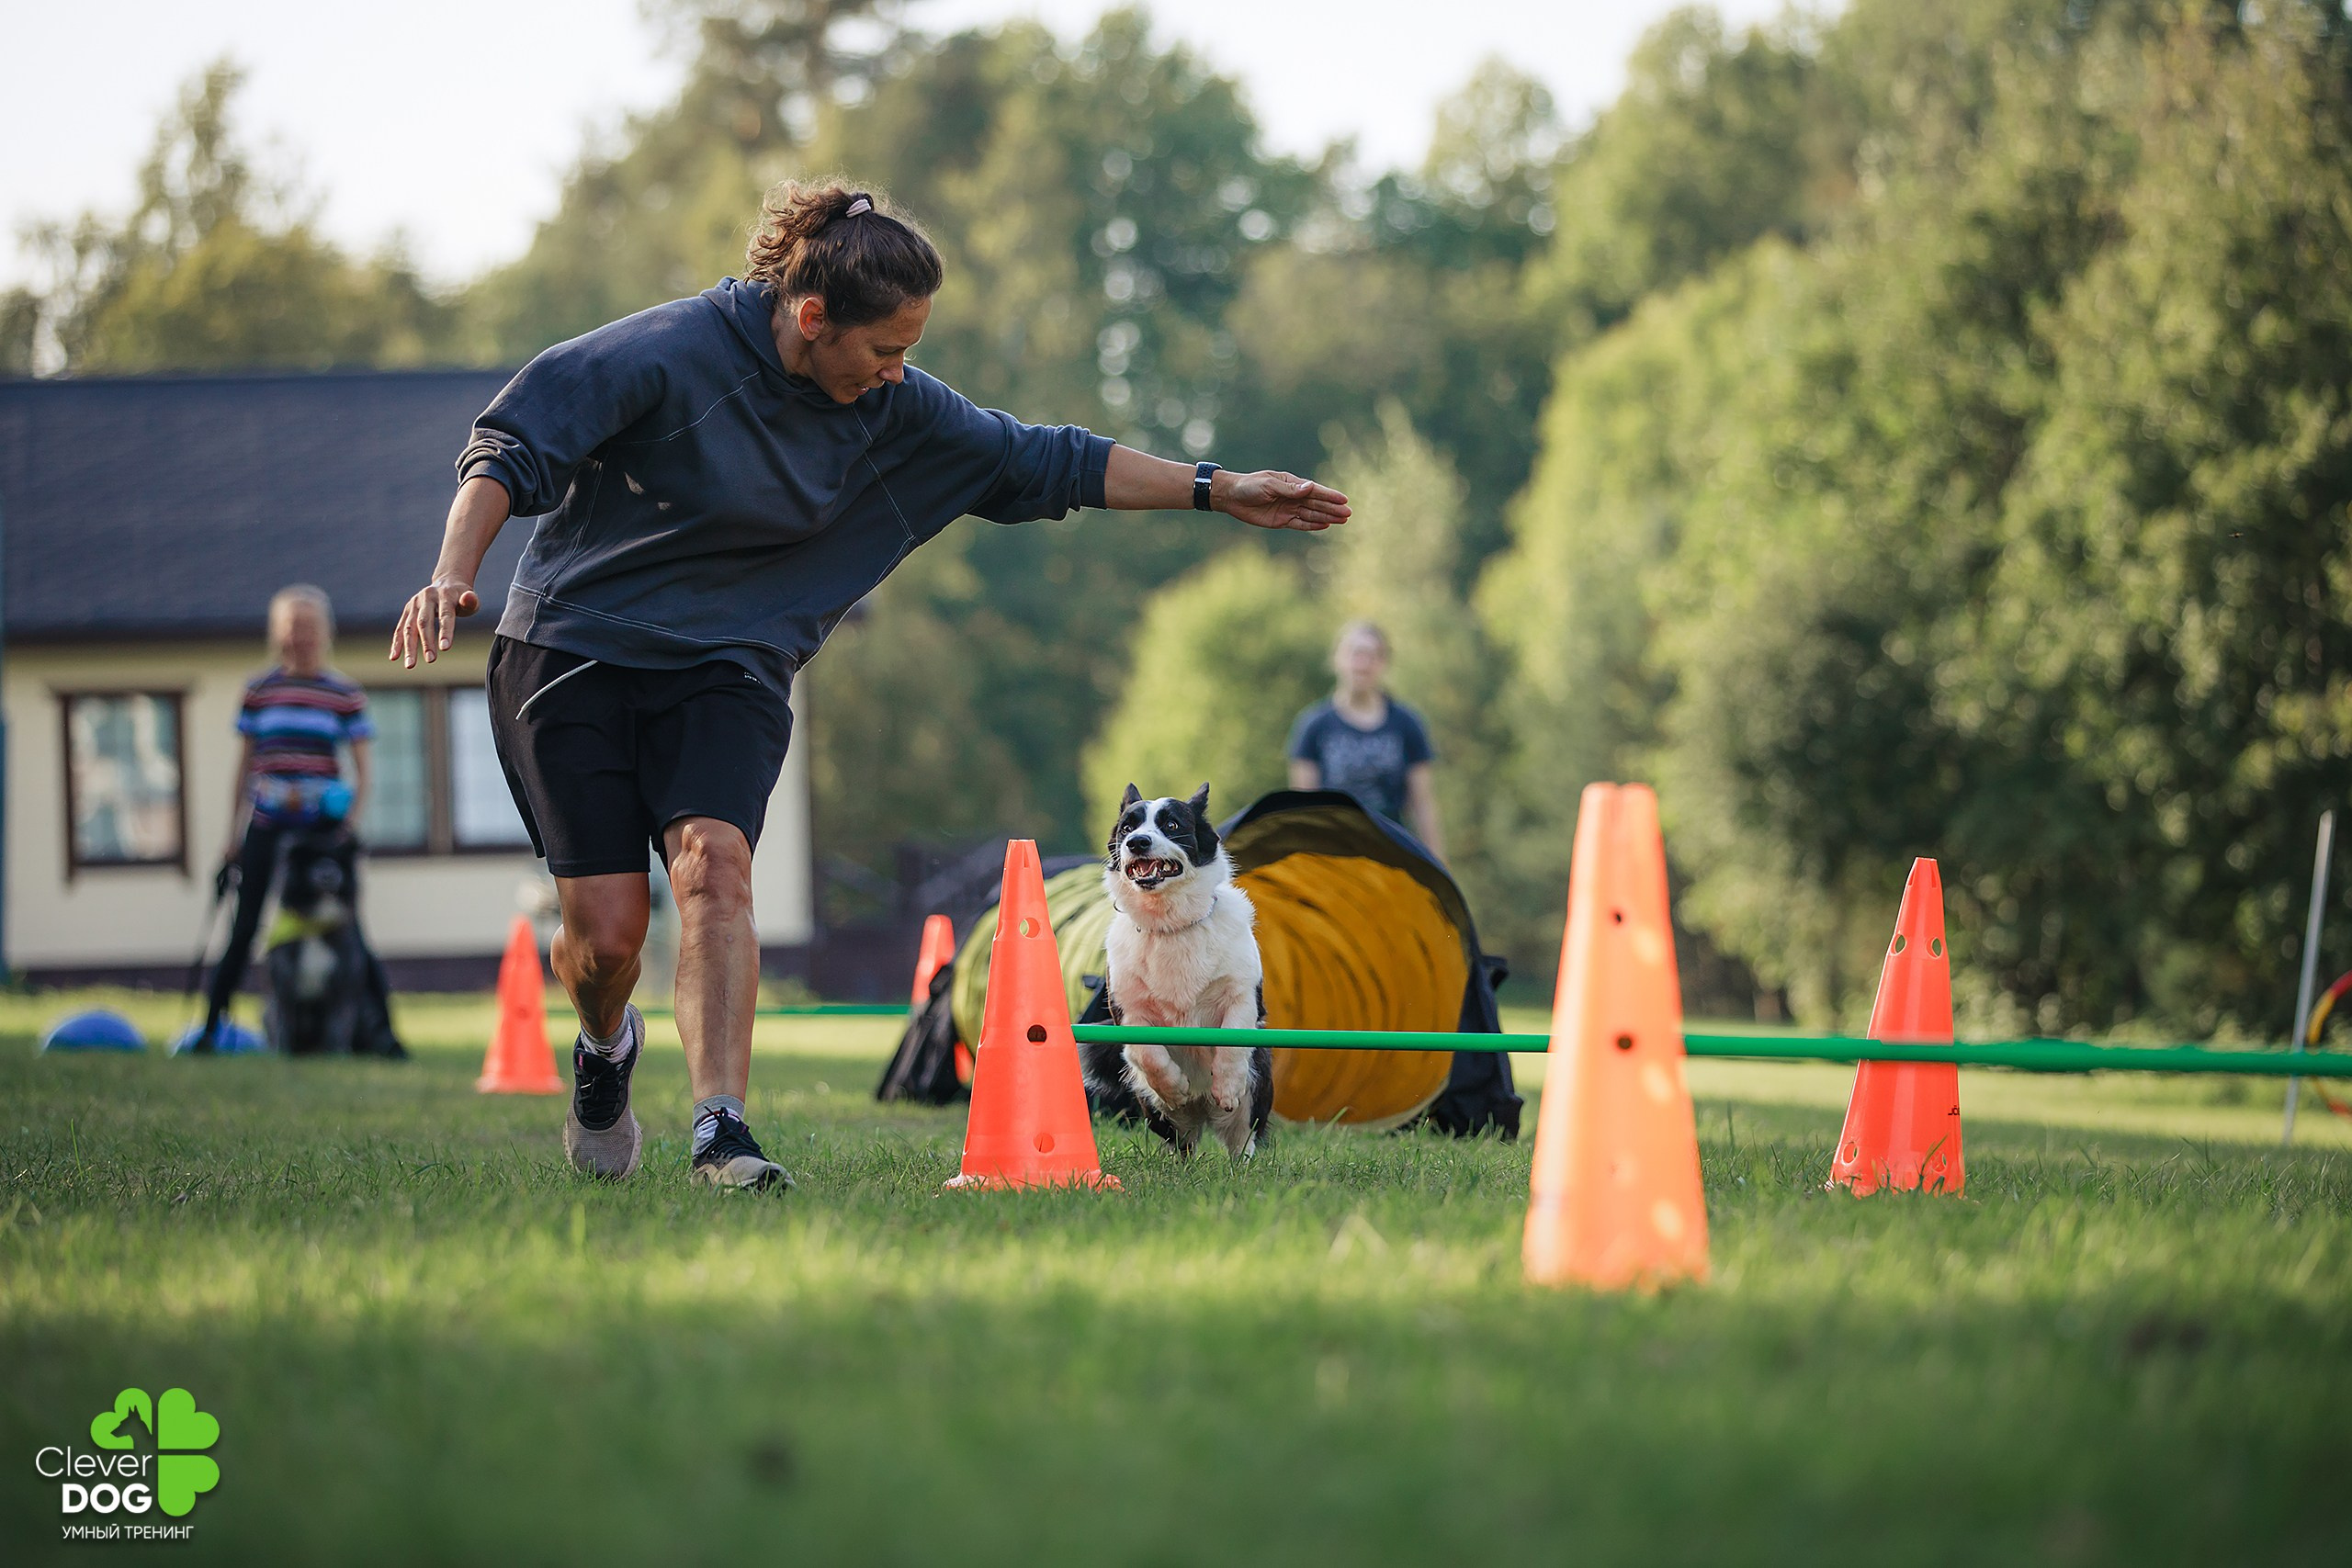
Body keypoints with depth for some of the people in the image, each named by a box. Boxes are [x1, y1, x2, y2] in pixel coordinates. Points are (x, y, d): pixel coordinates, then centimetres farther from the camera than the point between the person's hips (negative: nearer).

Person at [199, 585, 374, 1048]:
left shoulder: (345, 694, 3)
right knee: (244, 927, -1)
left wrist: (349, 825, -11)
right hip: (266, 826, 1)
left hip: (322, 827, -1)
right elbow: (244, 766, 12)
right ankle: (210, 1026, 5)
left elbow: (362, 771, 3)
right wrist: (233, 836, 10)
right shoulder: (259, 691, 7)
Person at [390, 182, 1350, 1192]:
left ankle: (720, 1129, -32)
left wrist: (1220, 491, 8)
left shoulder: (893, 410, -1)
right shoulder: (667, 354, -17)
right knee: (607, 929, -10)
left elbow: (1040, 464, 9)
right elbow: (510, 452, -17)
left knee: (713, 862, -25)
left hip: (729, 664, 3)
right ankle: (606, 1049, 26)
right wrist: (452, 575, -32)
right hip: (570, 650, -3)